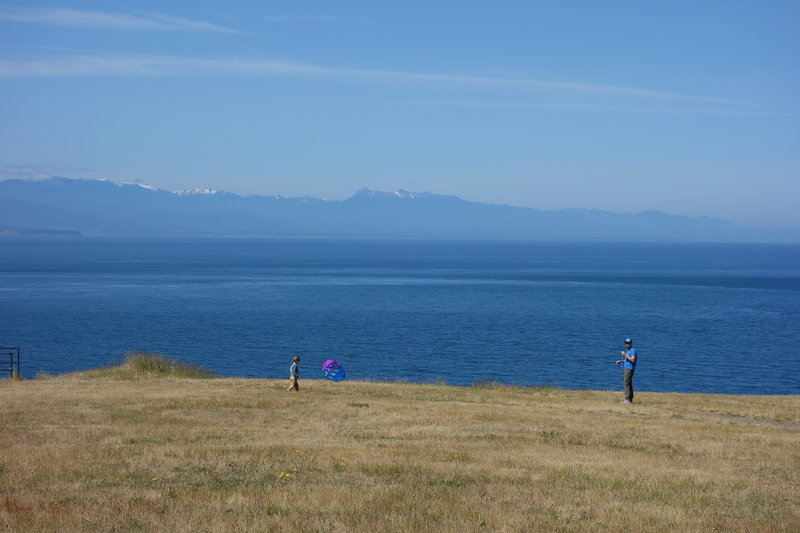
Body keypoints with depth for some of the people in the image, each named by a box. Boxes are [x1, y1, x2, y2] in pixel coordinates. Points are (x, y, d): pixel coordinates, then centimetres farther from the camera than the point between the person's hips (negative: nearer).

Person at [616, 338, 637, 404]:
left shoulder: (633, 350, -12)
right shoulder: (627, 350, 19)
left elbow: (632, 360, -23)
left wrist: (625, 354, -22)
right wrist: (621, 361, 15)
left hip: (629, 368, -10)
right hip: (627, 368, 10)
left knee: (626, 383, -13)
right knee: (628, 384, 11)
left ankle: (628, 399, -16)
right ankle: (630, 399, 15)